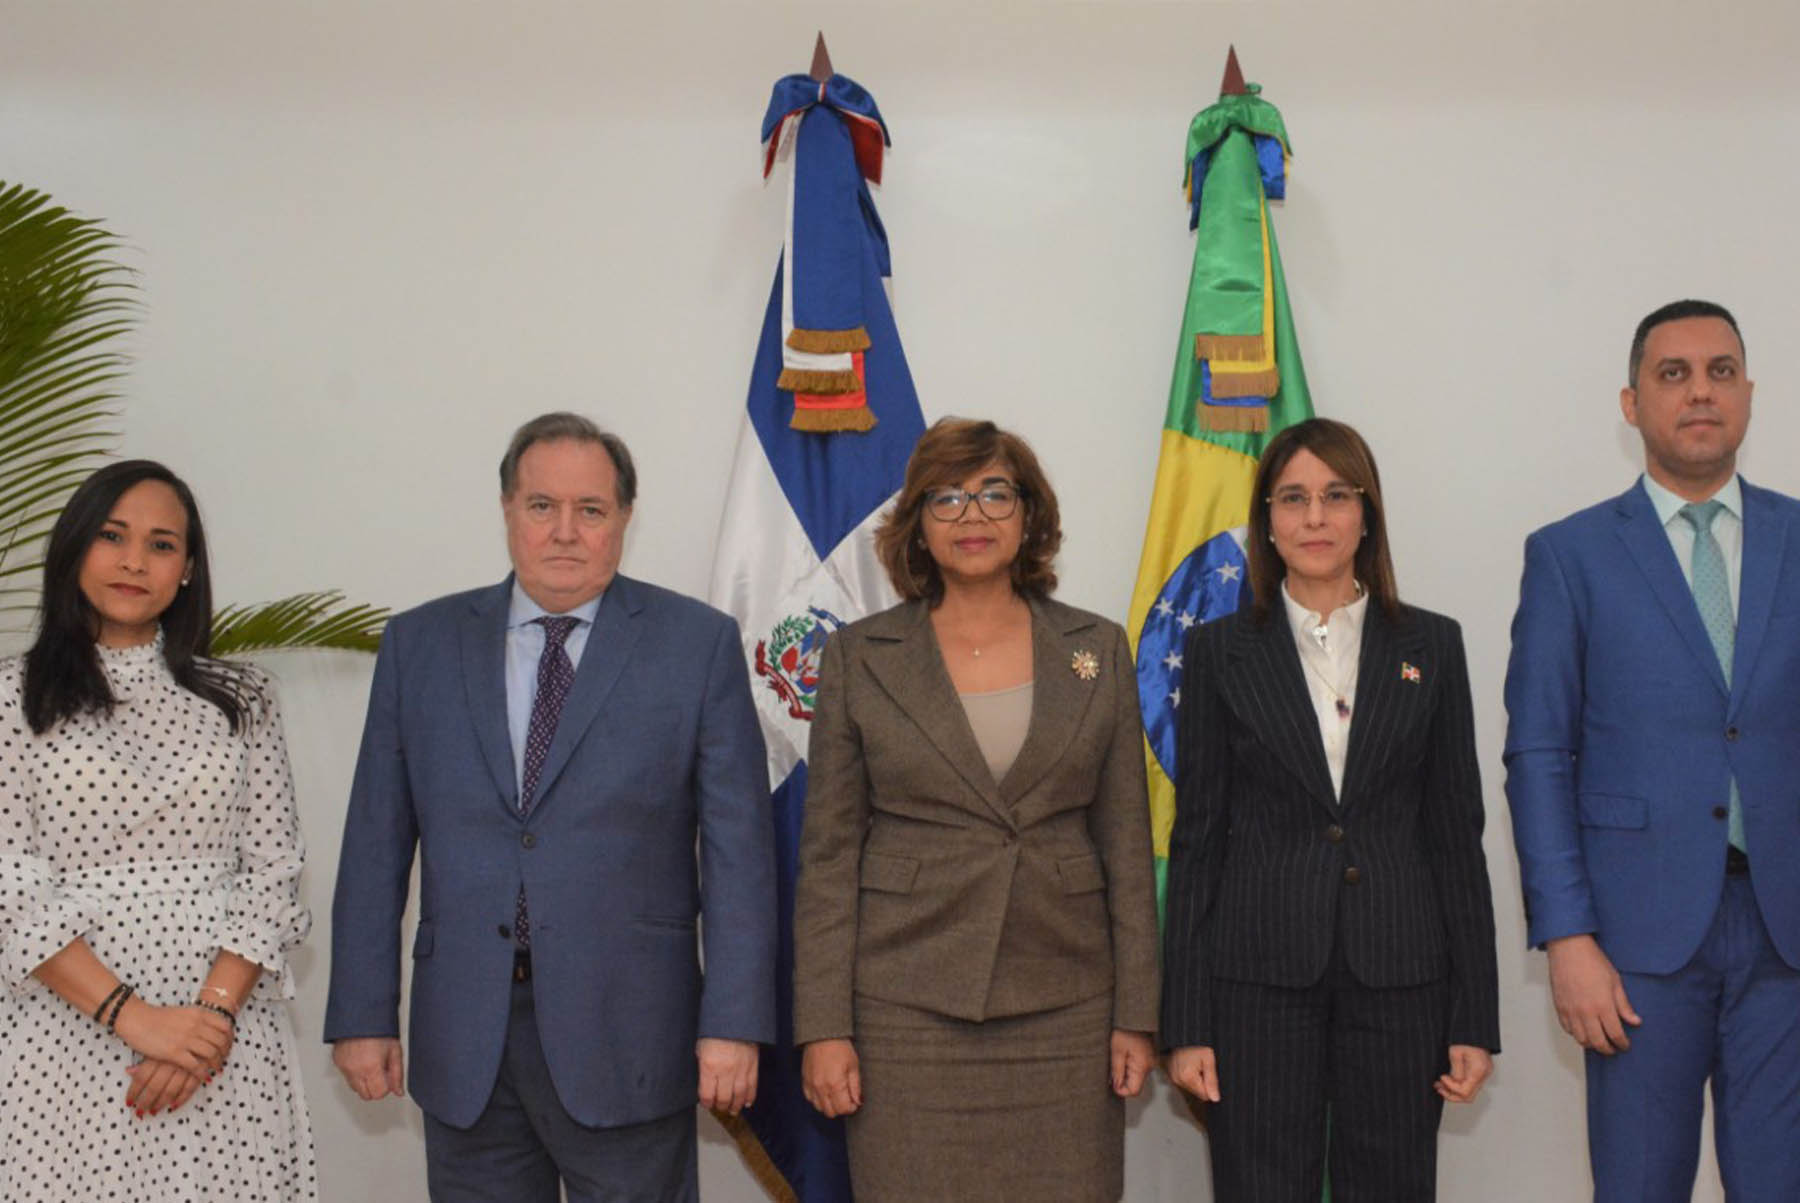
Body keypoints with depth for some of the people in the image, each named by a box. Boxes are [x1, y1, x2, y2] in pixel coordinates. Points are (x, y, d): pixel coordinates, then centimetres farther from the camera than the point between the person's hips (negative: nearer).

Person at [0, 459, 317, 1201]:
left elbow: (274, 873, 3)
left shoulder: (240, 700, 7)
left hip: (228, 1034, 1)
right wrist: (134, 1018, -13)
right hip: (72, 1036, -1)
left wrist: (214, 1012, -11)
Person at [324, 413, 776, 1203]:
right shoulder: (419, 644, 6)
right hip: (464, 1037, 2)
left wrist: (734, 1022, -9)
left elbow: (737, 847, -4)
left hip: (626, 1031, -2)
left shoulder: (698, 643, -1)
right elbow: (377, 841, 6)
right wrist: (362, 1014, 2)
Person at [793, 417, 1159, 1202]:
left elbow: (1127, 844, 6)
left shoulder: (1097, 651, 6)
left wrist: (1136, 1015, 3)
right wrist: (823, 1026, -4)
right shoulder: (858, 657, 2)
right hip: (908, 1010, -1)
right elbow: (828, 854, 1)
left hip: (1064, 1007, 1)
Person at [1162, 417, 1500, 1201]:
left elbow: (1457, 834, 6)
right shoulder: (1219, 651, 3)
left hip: (1399, 980, 1)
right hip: (1259, 980, -1)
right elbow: (1197, 838, 3)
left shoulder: (1430, 645, 6)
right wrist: (1185, 1023, -2)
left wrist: (1475, 1017, 1)